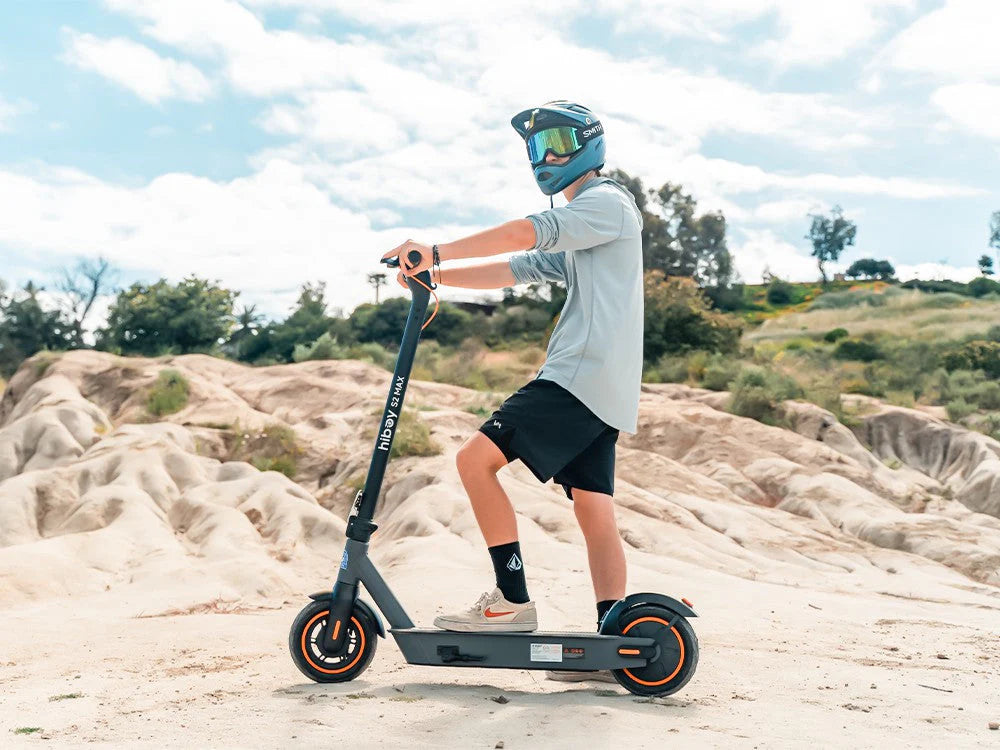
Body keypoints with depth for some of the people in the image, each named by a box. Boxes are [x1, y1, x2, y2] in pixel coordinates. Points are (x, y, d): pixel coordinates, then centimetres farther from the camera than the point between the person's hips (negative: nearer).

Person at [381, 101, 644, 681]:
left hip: (583, 374, -10)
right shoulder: (573, 235, 29)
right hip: (602, 391, 10)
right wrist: (435, 275, 9)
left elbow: (525, 234, -16)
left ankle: (514, 600, -12)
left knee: (477, 458, -15)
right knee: (594, 510, 5)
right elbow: (513, 271, 21)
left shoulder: (608, 201, -2)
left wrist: (437, 251, -16)